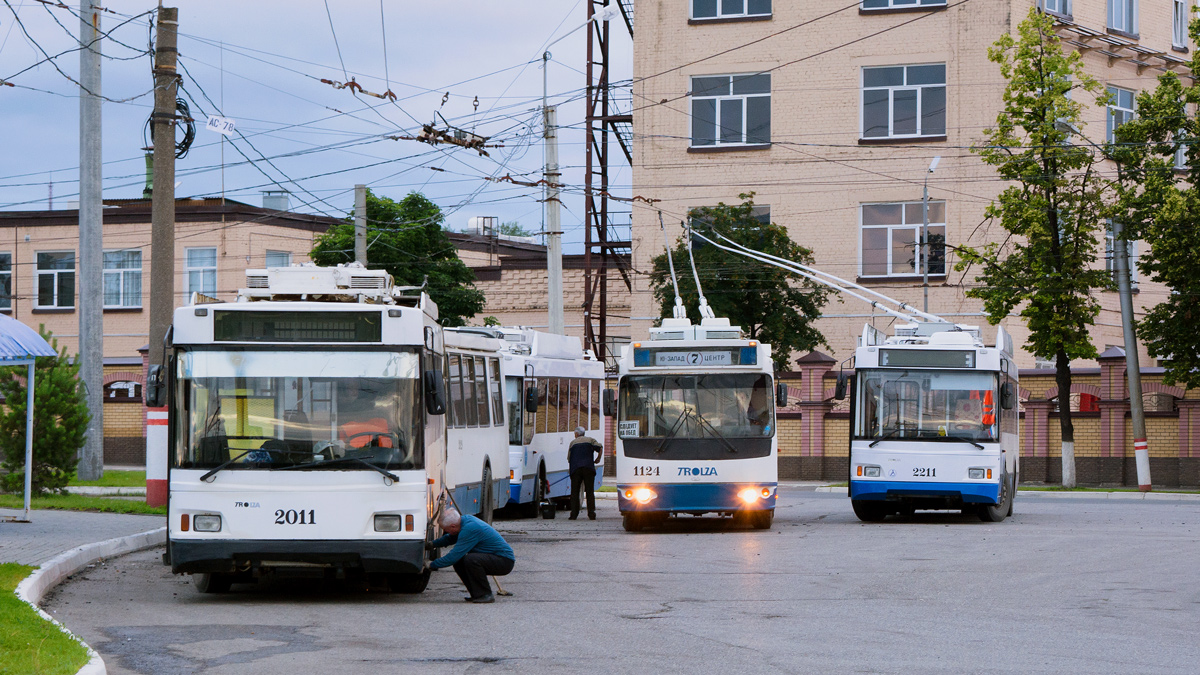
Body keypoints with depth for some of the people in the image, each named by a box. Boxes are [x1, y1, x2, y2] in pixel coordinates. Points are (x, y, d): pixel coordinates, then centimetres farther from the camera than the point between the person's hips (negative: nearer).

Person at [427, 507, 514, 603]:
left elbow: (453, 556, -25)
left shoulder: (469, 529, -25)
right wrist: (432, 544, 13)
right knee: (458, 562, 2)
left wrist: (432, 565, -14)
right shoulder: (466, 519, 3)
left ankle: (486, 595, -16)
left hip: (505, 561, -10)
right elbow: (450, 538, 25)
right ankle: (477, 594, 9)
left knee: (470, 559, -30)